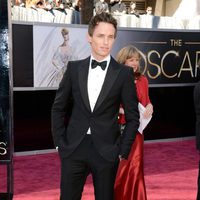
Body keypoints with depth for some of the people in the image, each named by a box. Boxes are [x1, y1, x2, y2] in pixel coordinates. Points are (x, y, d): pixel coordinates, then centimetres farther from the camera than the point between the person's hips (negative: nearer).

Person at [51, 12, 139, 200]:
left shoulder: (124, 73, -3)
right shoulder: (74, 68, 2)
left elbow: (132, 117, 1)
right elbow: (58, 107, 9)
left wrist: (123, 151, -3)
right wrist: (59, 142, 3)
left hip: (106, 151, -1)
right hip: (73, 148, 2)